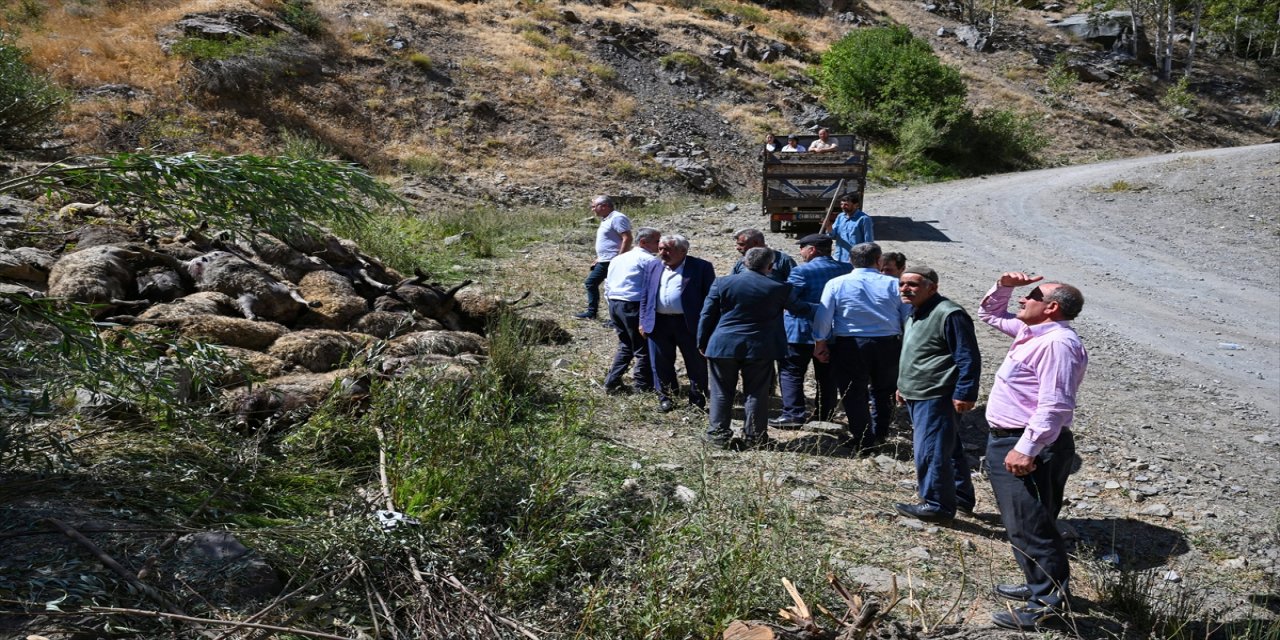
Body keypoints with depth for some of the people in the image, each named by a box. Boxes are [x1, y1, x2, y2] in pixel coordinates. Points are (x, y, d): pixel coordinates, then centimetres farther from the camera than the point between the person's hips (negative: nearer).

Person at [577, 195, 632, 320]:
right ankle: (591, 311, 25)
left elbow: (627, 239, -23)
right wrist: (598, 258, 22)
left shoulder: (617, 218, -16)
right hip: (603, 262, 11)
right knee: (590, 282, 16)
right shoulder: (606, 220, 16)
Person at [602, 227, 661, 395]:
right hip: (633, 306, -8)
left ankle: (612, 383, 17)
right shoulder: (650, 260, -8)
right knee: (643, 349, 4)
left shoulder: (617, 259, 17)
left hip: (614, 304, 8)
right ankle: (643, 386, 11)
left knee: (626, 345, 20)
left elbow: (607, 286, 19)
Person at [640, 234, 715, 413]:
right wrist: (643, 321, 7)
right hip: (658, 323, 4)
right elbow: (645, 295, 14)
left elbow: (710, 296, -4)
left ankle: (698, 401, 19)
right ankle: (665, 398, 25)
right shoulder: (652, 267, 11)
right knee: (661, 364, 10)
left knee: (696, 364, 5)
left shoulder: (701, 267, -4)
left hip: (690, 324, -3)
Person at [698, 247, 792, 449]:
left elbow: (707, 315, 3)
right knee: (756, 393, 8)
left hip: (723, 346, 1)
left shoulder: (722, 283, -1)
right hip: (759, 348, -1)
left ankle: (719, 433, 16)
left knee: (722, 392, 11)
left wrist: (702, 342, 12)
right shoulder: (779, 288, -6)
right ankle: (754, 437, 12)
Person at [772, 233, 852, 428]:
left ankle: (794, 414, -5)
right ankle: (825, 414, 20)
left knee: (791, 372, 2)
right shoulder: (846, 269, 2)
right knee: (826, 375, 14)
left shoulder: (802, 271, -16)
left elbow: (787, 298, -23)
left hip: (801, 333, -6)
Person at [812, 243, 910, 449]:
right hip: (888, 345, 2)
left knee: (854, 394, 10)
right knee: (883, 391, 20)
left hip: (849, 346, -1)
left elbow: (823, 316, -5)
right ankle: (879, 435, 28)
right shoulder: (893, 285, -1)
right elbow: (909, 317, 1)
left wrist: (820, 343, 5)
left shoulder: (836, 284, -4)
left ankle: (862, 440, 13)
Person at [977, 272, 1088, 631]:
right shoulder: (1032, 333, 14)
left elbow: (1054, 405, -27)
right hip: (1008, 441, 11)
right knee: (1025, 524, 20)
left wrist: (1026, 449, -29)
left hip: (1029, 445, -11)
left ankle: (1049, 601, 3)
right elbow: (990, 313, 30)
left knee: (1029, 526, -6)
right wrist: (1003, 286, 11)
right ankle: (1042, 585, 32)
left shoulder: (1058, 342, -19)